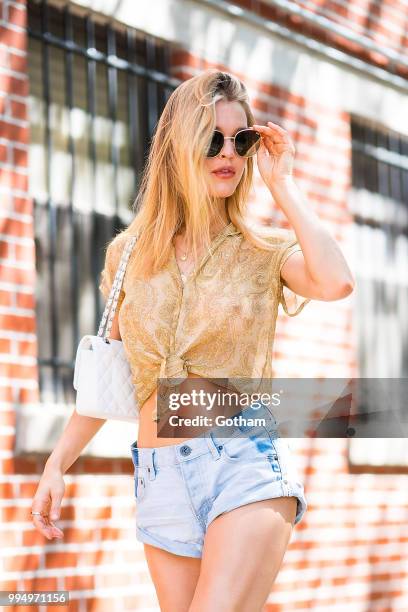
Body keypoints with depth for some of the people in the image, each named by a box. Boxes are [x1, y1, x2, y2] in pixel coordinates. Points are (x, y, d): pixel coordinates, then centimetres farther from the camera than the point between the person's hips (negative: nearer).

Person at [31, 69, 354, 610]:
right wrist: (58, 464, 12)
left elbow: (337, 283, -19)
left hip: (247, 463, -3)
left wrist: (282, 185, -9)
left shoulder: (266, 251, 3)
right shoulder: (129, 253, 10)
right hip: (160, 478, 3)